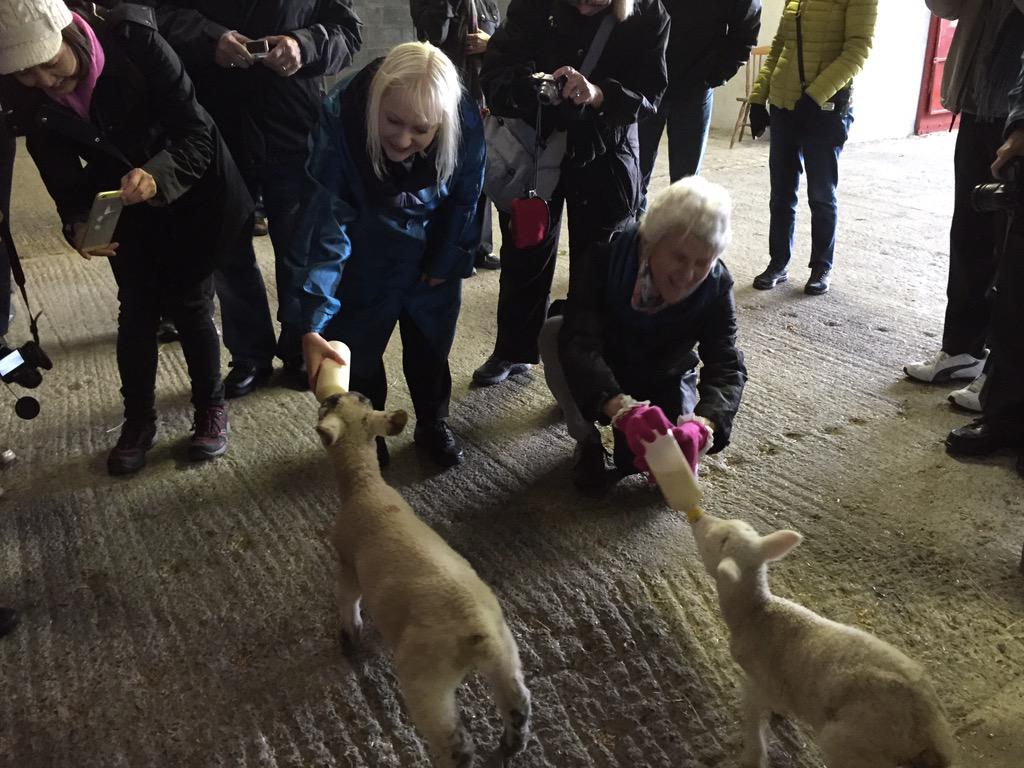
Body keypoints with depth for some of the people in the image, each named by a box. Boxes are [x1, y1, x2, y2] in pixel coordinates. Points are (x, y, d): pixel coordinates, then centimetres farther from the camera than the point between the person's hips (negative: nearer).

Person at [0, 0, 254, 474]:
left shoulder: (136, 42, -29)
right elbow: (60, 172, -7)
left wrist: (158, 176, -44)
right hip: (123, 204, 3)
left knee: (188, 305, 0)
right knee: (136, 310, 3)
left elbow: (197, 134, -27)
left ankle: (211, 408, 23)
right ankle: (138, 421, 23)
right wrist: (78, 223, -27)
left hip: (190, 193, -3)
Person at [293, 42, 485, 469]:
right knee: (357, 346, 5)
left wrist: (444, 260, 0)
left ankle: (433, 424, 38)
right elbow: (324, 224, -36)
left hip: (431, 253, 2)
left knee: (431, 341, 15)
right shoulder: (341, 118, -34)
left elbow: (464, 199, -9)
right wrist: (312, 325, -42)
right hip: (365, 257, -1)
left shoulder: (466, 125, -29)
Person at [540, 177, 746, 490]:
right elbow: (578, 343, -43)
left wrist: (700, 426, -55)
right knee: (554, 332, -32)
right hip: (597, 374, -1)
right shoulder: (607, 256, -32)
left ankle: (628, 440, 17)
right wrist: (624, 409, -61)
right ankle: (587, 440, -9)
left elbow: (726, 368, -31)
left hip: (665, 383, 2)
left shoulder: (716, 286, -24)